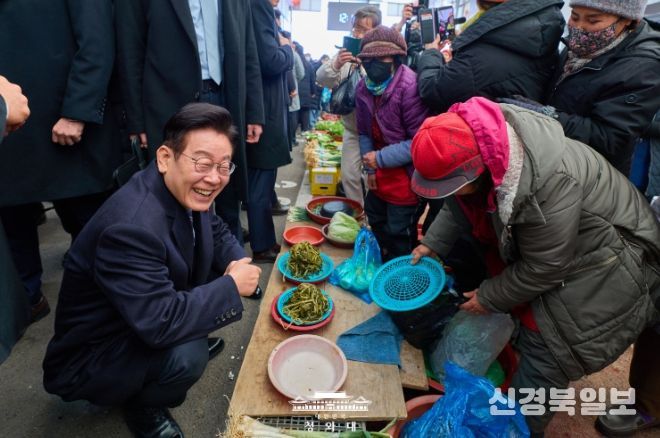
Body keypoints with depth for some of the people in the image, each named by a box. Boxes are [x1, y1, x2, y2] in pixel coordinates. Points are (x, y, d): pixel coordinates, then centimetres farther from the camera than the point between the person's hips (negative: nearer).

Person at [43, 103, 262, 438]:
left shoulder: (183, 191, -11)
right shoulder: (132, 227, -36)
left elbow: (216, 231, 6)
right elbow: (160, 325, -37)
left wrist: (236, 262, -13)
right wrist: (232, 286, -26)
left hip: (152, 315, 8)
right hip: (87, 359, -7)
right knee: (187, 355, -30)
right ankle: (142, 406, 4)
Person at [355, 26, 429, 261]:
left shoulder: (410, 86, -24)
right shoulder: (363, 88, 0)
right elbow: (364, 132, 8)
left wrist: (380, 158, -22)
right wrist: (370, 168, 0)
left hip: (407, 175, -8)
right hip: (381, 172, 8)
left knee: (399, 235, 2)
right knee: (376, 222, 24)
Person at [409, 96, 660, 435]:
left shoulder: (547, 185, -41)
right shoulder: (482, 143, -18)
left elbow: (542, 267, -28)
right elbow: (461, 205, 0)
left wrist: (489, 298, -15)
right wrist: (434, 243, -8)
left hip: (601, 262, -7)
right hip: (544, 239, 7)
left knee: (544, 350, -2)